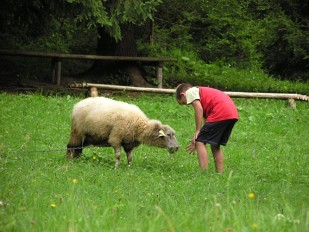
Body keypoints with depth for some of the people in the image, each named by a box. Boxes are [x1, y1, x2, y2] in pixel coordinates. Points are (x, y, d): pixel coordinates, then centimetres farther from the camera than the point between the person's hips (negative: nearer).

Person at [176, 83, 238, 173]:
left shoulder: (190, 92, 9)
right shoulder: (203, 92, 34)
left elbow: (199, 109, -7)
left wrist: (197, 131, -4)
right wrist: (196, 141, 30)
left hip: (220, 113, -9)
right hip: (233, 114, 9)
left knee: (200, 142, -3)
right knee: (215, 145, 21)